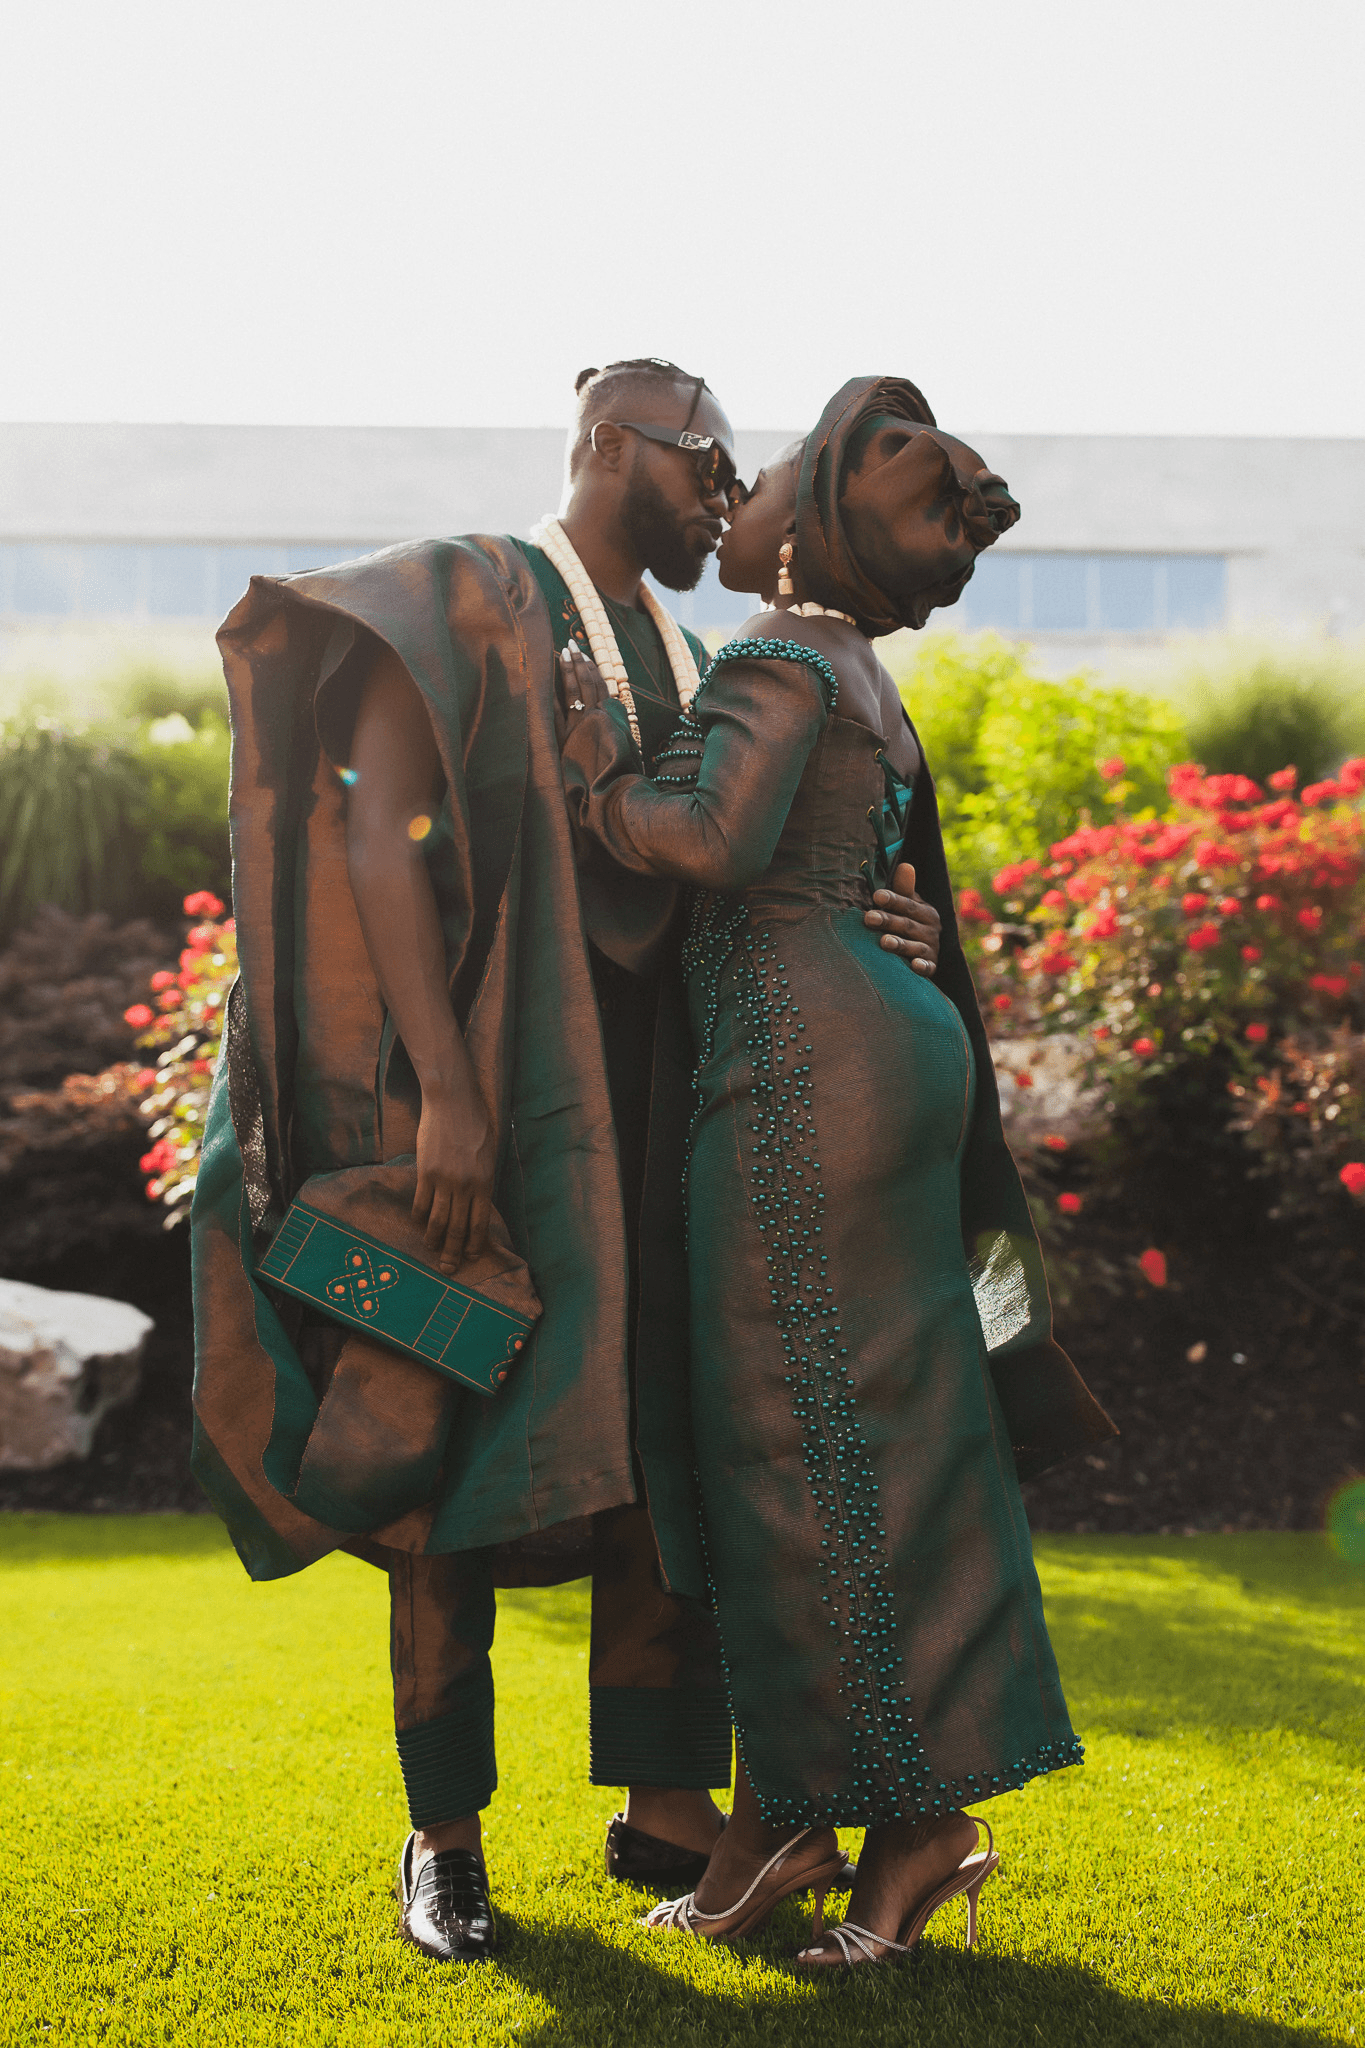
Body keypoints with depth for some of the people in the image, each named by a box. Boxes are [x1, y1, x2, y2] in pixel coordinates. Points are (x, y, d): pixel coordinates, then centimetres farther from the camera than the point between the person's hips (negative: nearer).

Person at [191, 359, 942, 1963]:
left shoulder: (684, 669, 20)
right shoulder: (459, 598, -3)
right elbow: (380, 840, -14)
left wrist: (875, 939, -5)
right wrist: (445, 1095, -24)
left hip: (638, 1097, 7)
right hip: (476, 1076, -7)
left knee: (664, 1439, 5)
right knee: (457, 1449, -2)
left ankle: (662, 1804, 16)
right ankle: (443, 1836, 11)